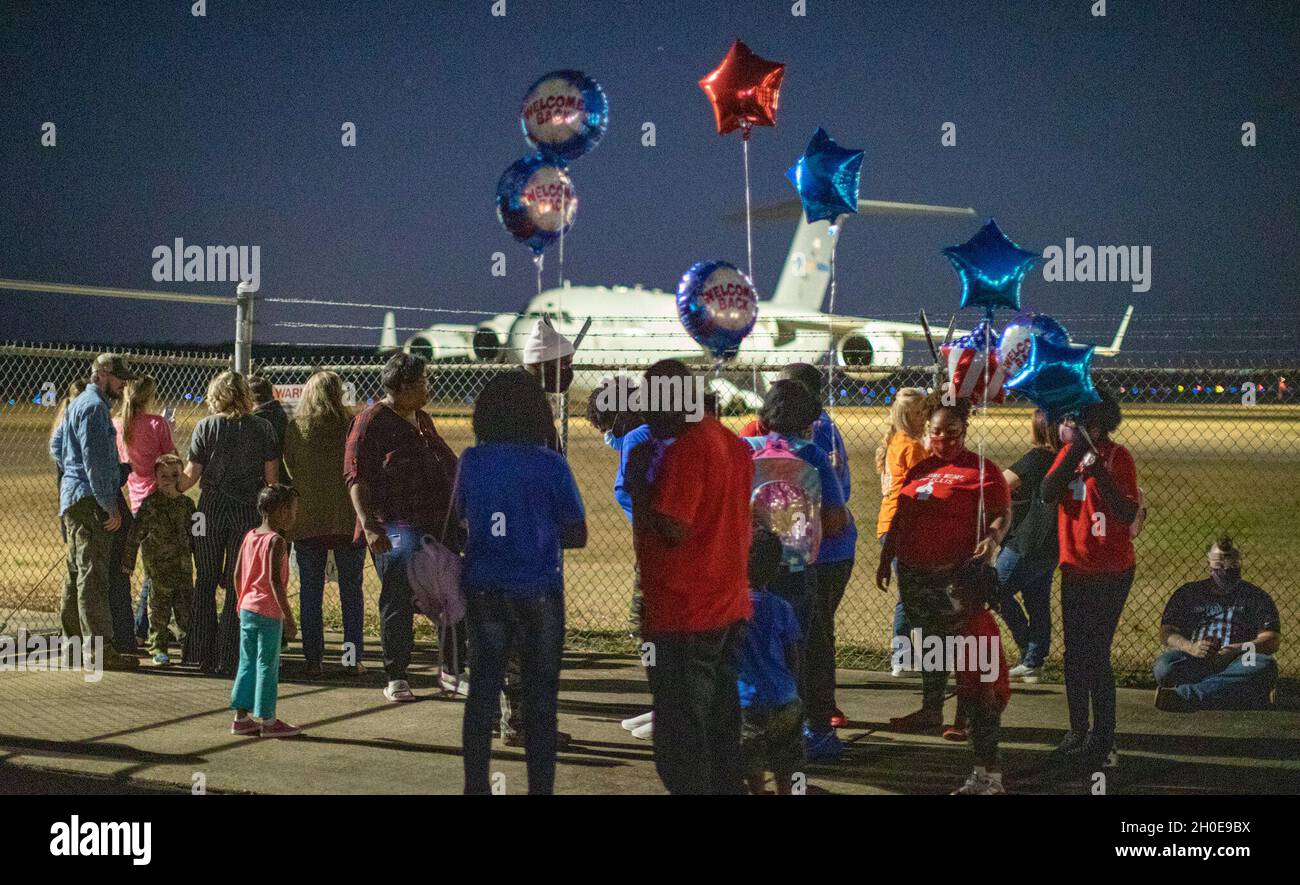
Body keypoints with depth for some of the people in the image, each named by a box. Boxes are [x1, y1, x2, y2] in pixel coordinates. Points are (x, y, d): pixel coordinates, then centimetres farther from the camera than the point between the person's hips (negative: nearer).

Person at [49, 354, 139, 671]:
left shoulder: (78, 404, 19)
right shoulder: (94, 407, -13)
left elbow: (56, 445, 29)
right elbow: (95, 460, -19)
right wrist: (110, 505, -18)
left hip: (74, 500, 11)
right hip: (89, 500, -11)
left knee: (79, 572, 16)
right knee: (93, 575, -12)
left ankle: (73, 639, 23)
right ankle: (98, 647, -15)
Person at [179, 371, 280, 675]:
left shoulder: (206, 427, -2)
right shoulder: (262, 428, -1)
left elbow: (191, 474, -4)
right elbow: (272, 476, -1)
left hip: (211, 509, 0)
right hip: (248, 512, 0)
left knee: (205, 582, 12)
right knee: (237, 586, 5)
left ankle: (202, 653, 13)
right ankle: (227, 658, 4)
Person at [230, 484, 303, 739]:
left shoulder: (249, 537, 8)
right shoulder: (276, 541, -15)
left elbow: (237, 575, 12)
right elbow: (274, 580, -21)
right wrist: (288, 616, -19)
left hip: (247, 610, 8)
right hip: (269, 613, -8)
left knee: (247, 663, 13)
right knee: (267, 666, -1)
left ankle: (241, 717, 17)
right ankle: (268, 721, 4)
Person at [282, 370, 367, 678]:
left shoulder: (295, 428, -1)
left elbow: (289, 471, 4)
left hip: (307, 521, 0)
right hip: (349, 520, 0)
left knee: (310, 592, 6)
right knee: (351, 591, 9)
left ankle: (313, 659, 3)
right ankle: (353, 658, 8)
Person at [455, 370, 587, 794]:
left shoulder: (471, 461, -1)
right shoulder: (550, 465, -11)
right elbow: (577, 535, -7)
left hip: (483, 589, 3)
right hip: (537, 592, -3)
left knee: (482, 688, 10)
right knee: (539, 695, 6)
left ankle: (475, 783, 13)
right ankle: (540, 785, 7)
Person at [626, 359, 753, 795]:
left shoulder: (685, 449, -16)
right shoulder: (734, 444, 11)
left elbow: (672, 530, -22)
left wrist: (637, 482, -9)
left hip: (683, 618, -9)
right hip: (731, 611, 9)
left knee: (680, 743, -4)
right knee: (721, 735, 13)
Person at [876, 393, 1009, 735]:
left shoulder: (982, 469, -2)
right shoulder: (919, 469, 15)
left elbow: (1001, 515, -6)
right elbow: (900, 518, 20)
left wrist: (992, 538, -25)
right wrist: (886, 559, 20)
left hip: (960, 570, -6)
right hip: (915, 572, 6)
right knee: (929, 640, 13)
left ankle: (967, 716, 0)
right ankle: (930, 710, 22)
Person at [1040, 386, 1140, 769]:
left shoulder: (1118, 456, -10)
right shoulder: (1069, 453, 5)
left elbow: (1128, 513, -19)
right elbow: (1048, 492, -11)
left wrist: (1098, 469, -27)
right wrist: (1075, 451, -20)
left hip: (1111, 574, -6)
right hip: (1074, 571, 6)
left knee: (1096, 655, -8)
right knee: (1074, 654, 12)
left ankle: (1103, 741, 0)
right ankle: (1078, 733, 23)